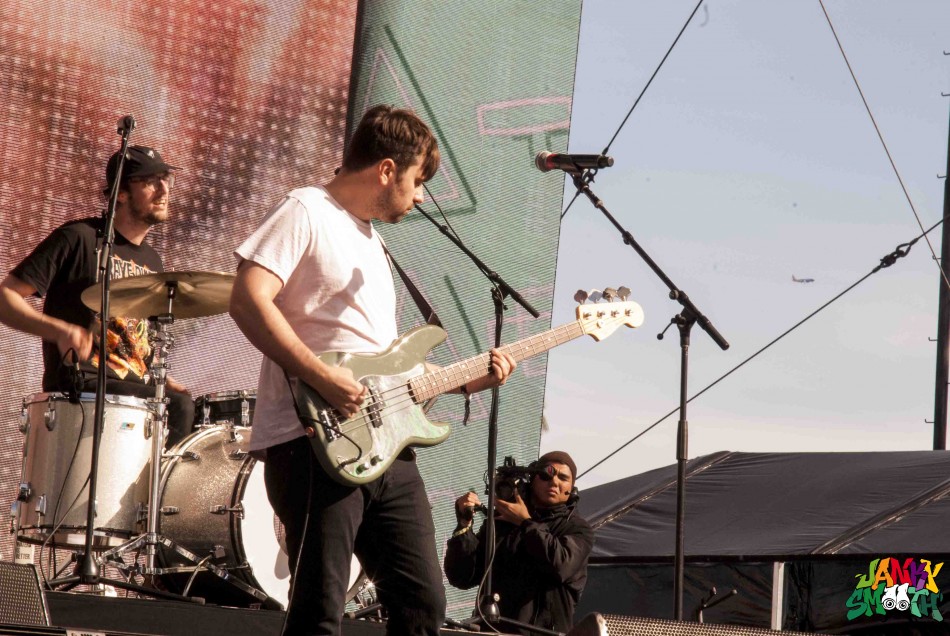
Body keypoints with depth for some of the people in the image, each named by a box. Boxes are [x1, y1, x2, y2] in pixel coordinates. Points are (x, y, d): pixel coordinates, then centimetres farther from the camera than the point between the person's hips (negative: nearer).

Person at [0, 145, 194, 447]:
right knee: (178, 409, -27)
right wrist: (61, 330, -24)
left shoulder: (152, 262, 19)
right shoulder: (79, 239, -3)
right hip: (78, 384, -8)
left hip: (135, 389, 8)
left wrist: (165, 383, 8)